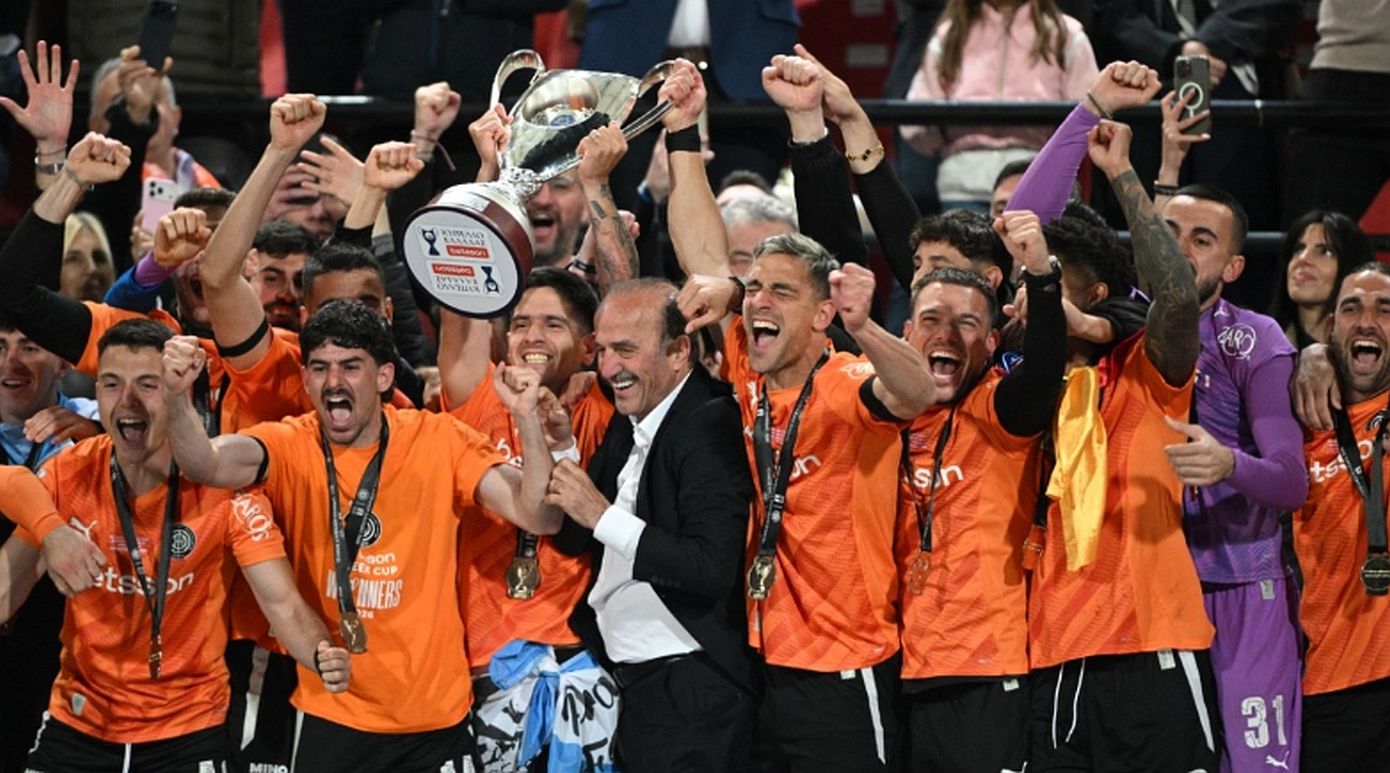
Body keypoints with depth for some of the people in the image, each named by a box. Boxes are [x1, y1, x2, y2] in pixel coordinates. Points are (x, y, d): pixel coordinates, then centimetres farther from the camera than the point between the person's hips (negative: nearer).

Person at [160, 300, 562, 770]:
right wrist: (177, 396, -41)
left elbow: (539, 517, -11)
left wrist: (526, 420, -25)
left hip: (435, 716, 0)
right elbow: (205, 464, -22)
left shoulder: (439, 441, -3)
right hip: (329, 717, 0)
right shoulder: (290, 448, -3)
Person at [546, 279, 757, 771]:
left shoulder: (710, 428, -18)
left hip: (690, 693, -9)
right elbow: (573, 537, 12)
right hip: (631, 684, 9)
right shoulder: (629, 426, 10)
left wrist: (602, 515, -24)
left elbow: (713, 571, -26)